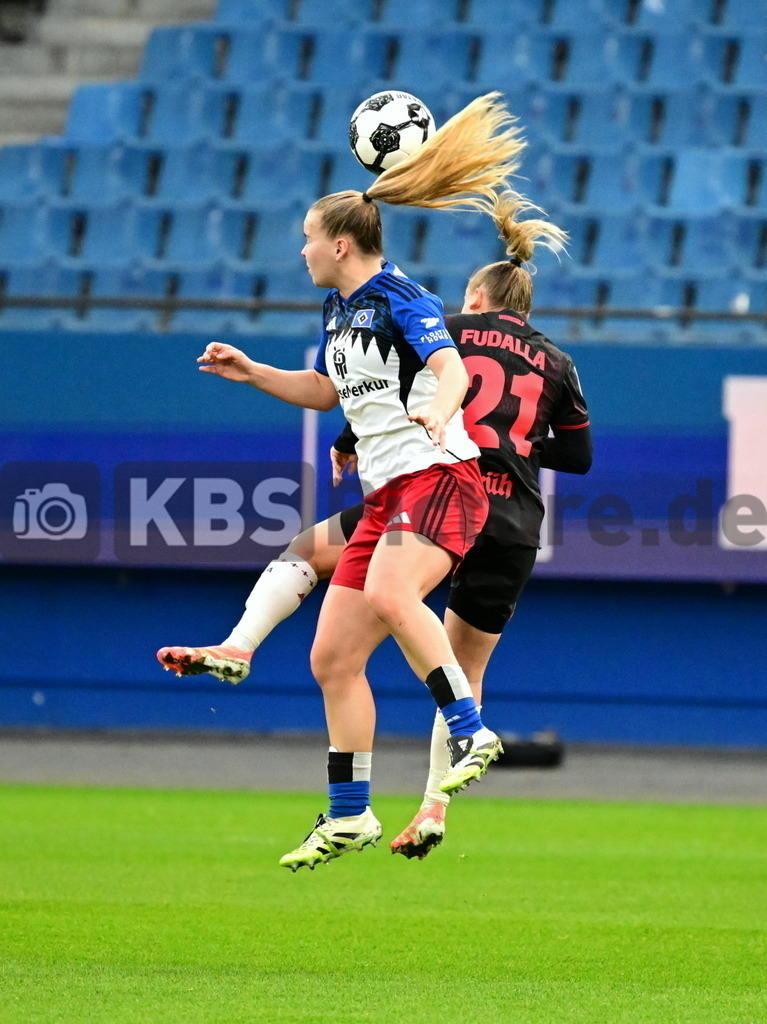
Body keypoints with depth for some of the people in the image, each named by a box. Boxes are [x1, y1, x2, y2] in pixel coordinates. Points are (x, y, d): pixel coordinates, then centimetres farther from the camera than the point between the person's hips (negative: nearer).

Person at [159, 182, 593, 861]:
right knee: (464, 673, 16)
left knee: (306, 550, 15)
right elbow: (579, 455, 20)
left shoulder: (448, 332, 8)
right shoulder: (556, 365, 17)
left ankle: (237, 647, -6)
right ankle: (435, 808, 7)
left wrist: (348, 447, 16)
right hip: (513, 528, 3)